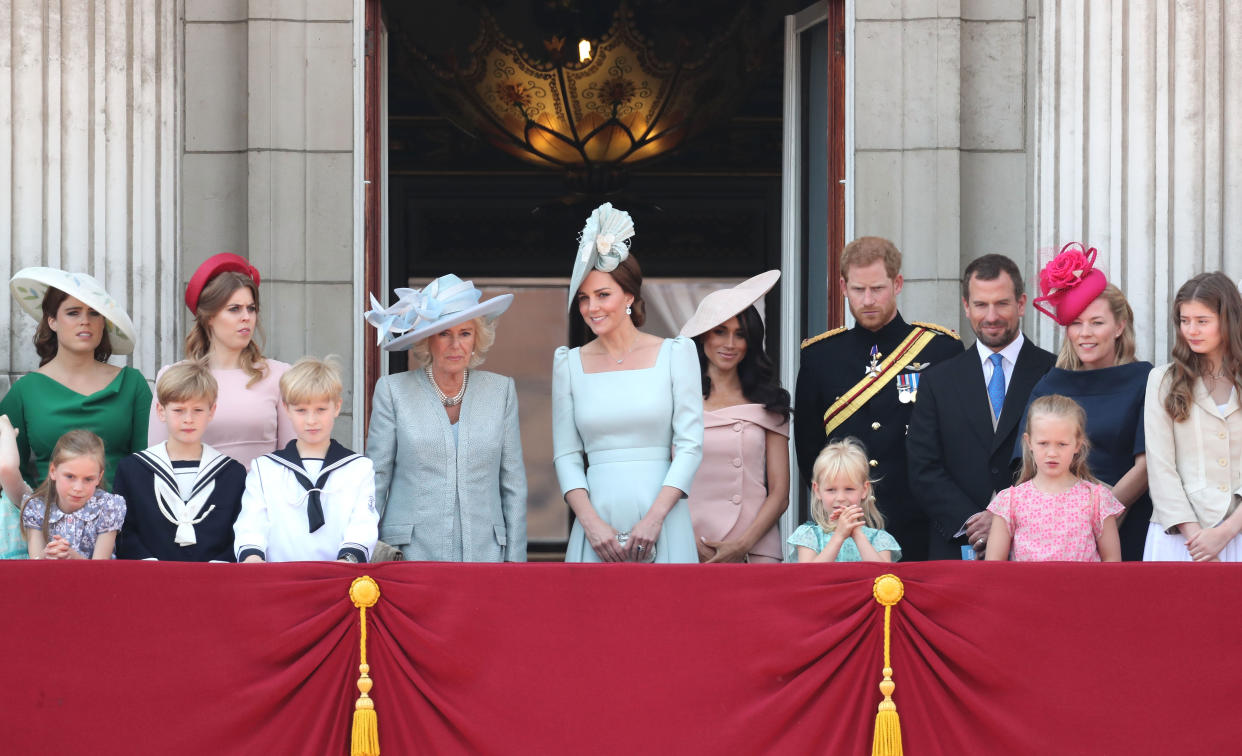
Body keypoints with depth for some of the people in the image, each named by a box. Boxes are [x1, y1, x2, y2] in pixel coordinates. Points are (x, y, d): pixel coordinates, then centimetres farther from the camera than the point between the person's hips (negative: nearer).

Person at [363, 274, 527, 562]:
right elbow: (375, 477, 5)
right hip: (410, 556, -1)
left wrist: (516, 560, 5)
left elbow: (514, 484, 10)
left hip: (484, 552, 2)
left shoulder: (500, 390, 9)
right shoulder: (393, 390, 3)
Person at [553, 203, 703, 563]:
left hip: (662, 515, -1)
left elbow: (690, 443, -1)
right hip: (598, 515, 2)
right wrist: (591, 522, -8)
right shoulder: (570, 364, 9)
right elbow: (566, 455, 7)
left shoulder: (675, 353, 3)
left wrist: (654, 518, -11)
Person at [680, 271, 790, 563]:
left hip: (755, 551, 1)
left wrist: (743, 545, -6)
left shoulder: (768, 404, 11)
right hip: (690, 549, -1)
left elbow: (779, 493, 8)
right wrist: (691, 544, -11)